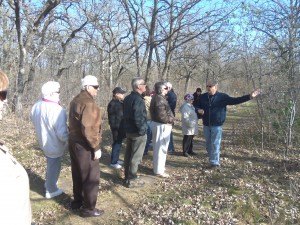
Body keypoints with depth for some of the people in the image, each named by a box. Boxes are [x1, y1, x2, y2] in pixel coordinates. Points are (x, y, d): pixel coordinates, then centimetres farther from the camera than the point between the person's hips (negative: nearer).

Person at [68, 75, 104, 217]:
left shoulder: (76, 100, 11)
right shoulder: (88, 103, -21)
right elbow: (88, 129, -27)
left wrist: (75, 137, 19)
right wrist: (96, 147, -21)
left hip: (74, 143, 10)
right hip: (85, 147, -10)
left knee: (78, 174, 21)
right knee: (91, 177, 3)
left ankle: (77, 201, 36)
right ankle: (88, 208, 14)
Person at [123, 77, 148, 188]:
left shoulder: (127, 98, 9)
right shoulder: (138, 100, -21)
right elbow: (138, 118, -27)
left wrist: (127, 127, 17)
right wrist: (142, 130, -17)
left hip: (128, 131, 9)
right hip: (137, 133, -9)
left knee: (128, 154, 17)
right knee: (136, 157, 0)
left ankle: (127, 176, 28)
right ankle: (132, 180, 8)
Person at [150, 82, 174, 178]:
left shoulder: (157, 97, 12)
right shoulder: (159, 99, -21)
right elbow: (161, 115, -27)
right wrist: (170, 120, -14)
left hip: (159, 124, 11)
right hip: (162, 125, -11)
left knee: (158, 147, 20)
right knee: (161, 148, -3)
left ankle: (158, 166, 34)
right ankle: (159, 170, 6)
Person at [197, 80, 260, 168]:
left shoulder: (222, 97, -4)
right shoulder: (203, 97, 5)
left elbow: (235, 100, -10)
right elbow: (197, 105, 17)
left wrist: (249, 96, -19)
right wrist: (198, 109, -8)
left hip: (217, 125, -4)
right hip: (206, 125, 4)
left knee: (215, 144, -5)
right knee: (208, 144, 12)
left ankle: (215, 162, 4)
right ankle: (212, 160, 27)